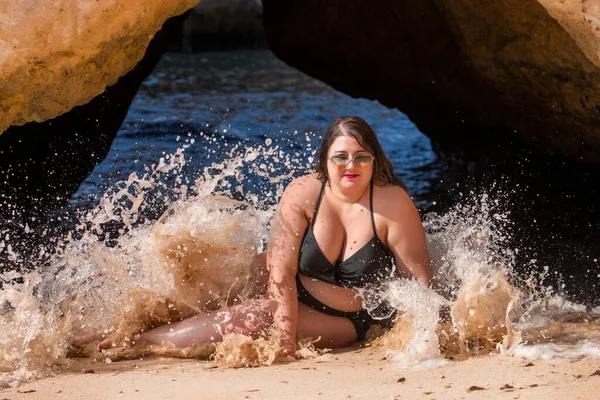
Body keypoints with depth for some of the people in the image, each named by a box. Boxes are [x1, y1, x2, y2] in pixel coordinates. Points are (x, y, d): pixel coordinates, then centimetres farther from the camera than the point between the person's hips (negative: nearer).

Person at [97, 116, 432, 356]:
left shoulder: (392, 203, -21)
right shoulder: (303, 194, -16)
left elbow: (421, 278, -17)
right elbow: (282, 272, -19)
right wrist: (286, 339, -24)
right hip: (302, 302, 5)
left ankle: (136, 340, -12)